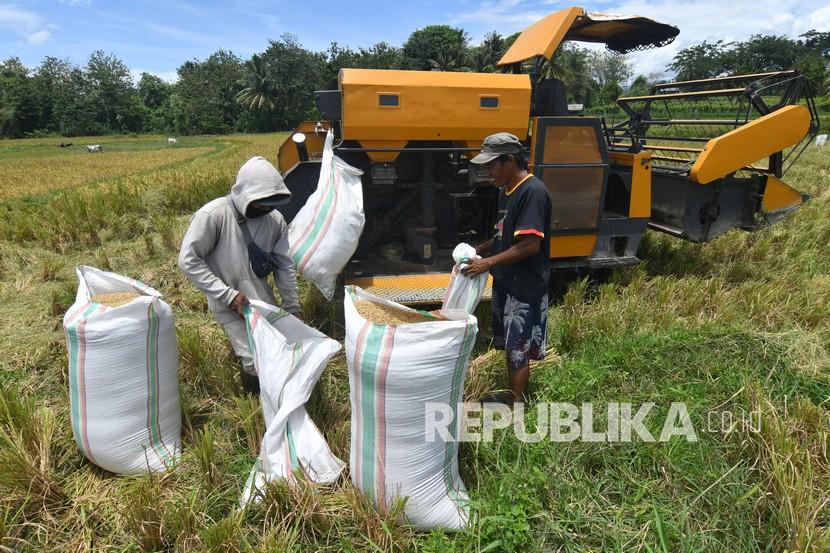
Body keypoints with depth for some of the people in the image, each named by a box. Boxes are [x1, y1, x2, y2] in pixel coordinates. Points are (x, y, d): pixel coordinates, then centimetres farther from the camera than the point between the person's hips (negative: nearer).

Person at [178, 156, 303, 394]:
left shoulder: (275, 219, -8)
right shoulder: (213, 215, -22)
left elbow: (285, 265, 0)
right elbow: (188, 260, -18)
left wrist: (293, 308, 1)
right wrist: (227, 295, -21)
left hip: (262, 298, 5)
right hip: (229, 303, -5)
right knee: (256, 359, -11)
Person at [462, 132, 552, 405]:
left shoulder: (533, 191, -20)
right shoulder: (507, 189, 9)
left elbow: (530, 244, -25)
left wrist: (489, 262, -22)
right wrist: (481, 248, 4)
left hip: (524, 286, -9)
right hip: (505, 281, 9)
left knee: (518, 348, 3)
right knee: (507, 343, 19)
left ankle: (518, 402, 18)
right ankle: (512, 392, 35)